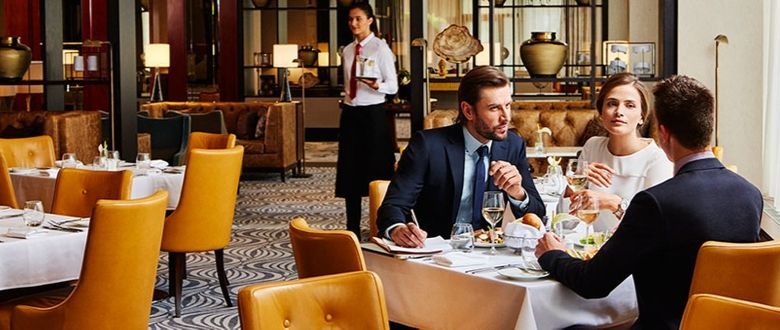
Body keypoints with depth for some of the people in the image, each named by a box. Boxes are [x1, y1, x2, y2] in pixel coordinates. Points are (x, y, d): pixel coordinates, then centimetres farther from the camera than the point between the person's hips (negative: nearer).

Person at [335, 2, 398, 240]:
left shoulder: (380, 48, -6)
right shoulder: (348, 50, 12)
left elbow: (393, 86, -9)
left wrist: (377, 85, -28)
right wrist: (345, 103, 17)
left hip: (373, 113, -6)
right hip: (350, 113, 6)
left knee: (375, 171, -1)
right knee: (350, 172, 7)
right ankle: (352, 228, 16)